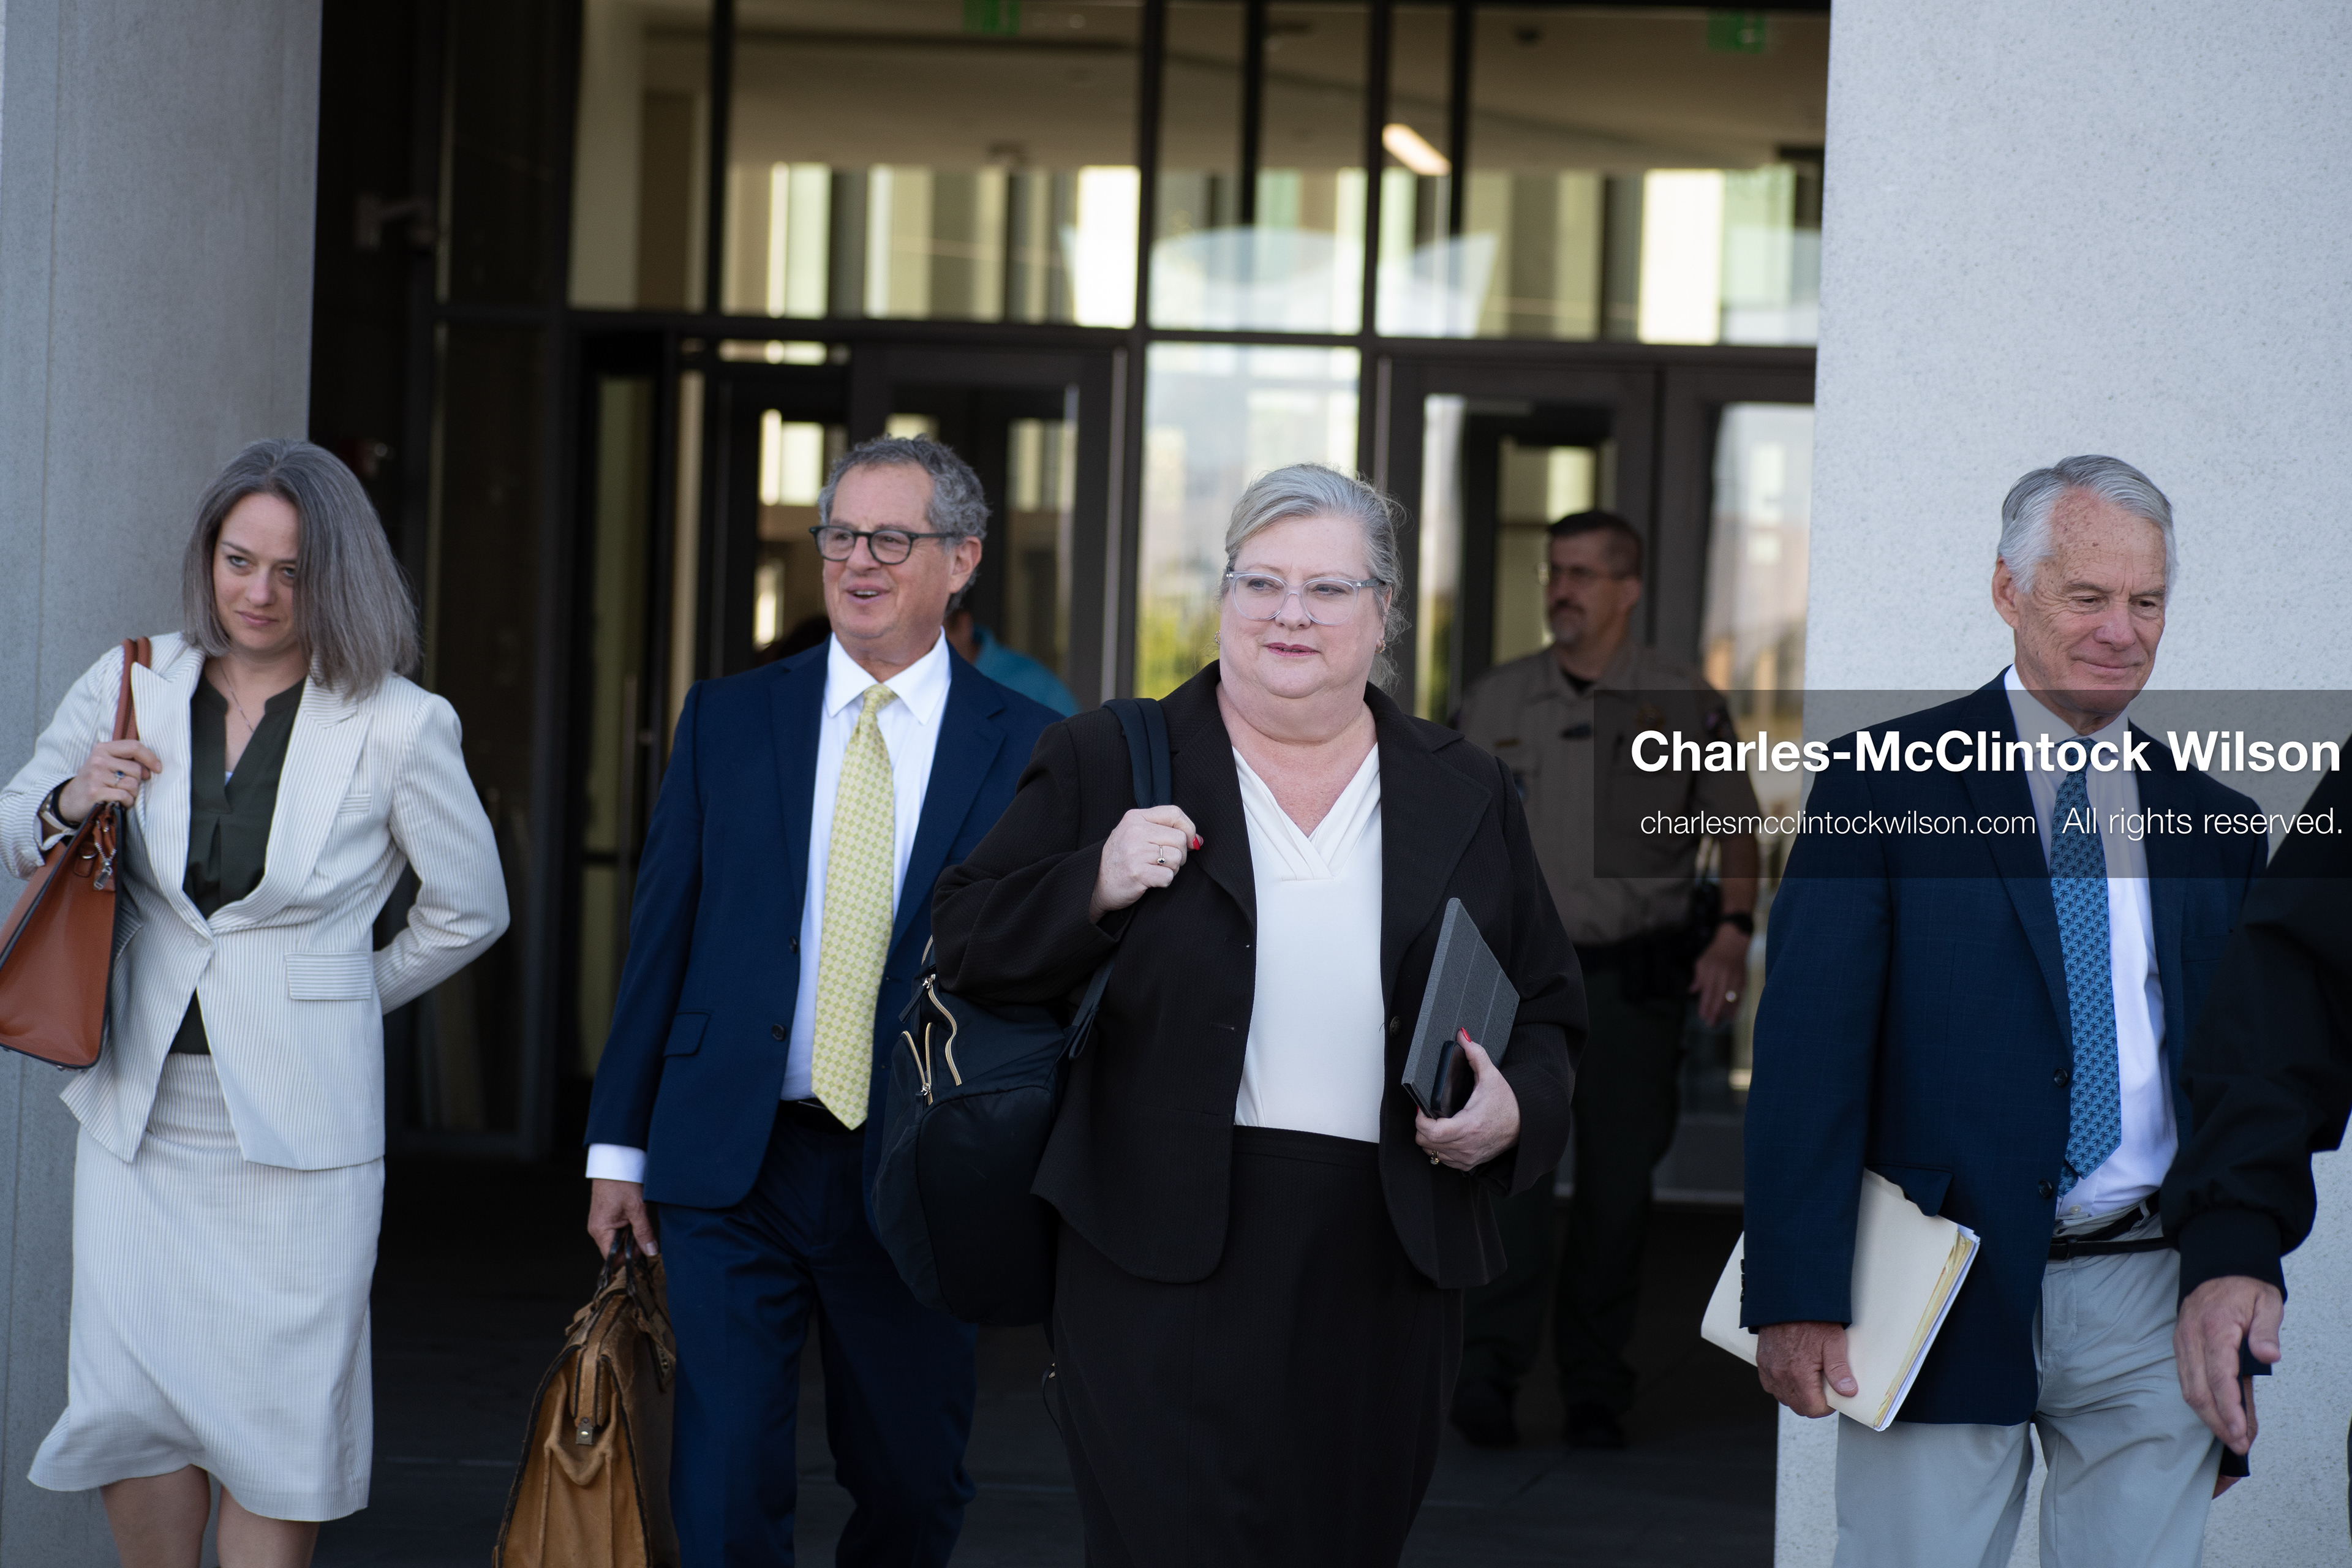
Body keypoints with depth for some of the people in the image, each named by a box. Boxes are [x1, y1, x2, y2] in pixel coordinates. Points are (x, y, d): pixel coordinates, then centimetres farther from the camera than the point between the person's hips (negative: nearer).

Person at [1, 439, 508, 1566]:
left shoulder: (397, 727, -7)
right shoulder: (130, 687, 3)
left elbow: (469, 910, 8)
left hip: (297, 1122, -3)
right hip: (141, 1109, 3)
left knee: (278, 1416, 1)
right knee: (132, 1401, 1)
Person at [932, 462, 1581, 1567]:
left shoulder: (1466, 795, 13)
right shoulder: (1106, 761, 6)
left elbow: (1548, 1006, 17)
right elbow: (967, 944, 5)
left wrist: (1516, 1105, -4)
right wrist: (1095, 889, -12)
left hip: (1385, 1272, 3)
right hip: (1166, 1266, -3)